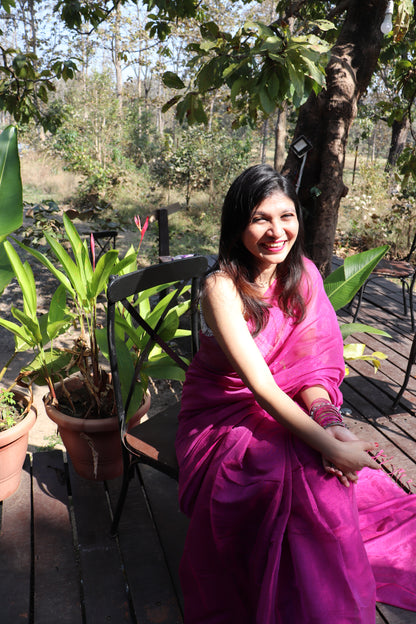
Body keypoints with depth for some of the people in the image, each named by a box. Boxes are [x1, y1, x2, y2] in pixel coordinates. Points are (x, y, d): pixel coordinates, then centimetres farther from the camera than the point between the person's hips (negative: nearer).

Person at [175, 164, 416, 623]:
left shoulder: (303, 275, -3)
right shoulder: (222, 288, -21)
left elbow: (313, 364, -5)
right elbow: (261, 387, -27)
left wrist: (328, 421, -24)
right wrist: (327, 445, -33)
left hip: (288, 410, 4)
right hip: (225, 415, -4)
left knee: (331, 469, -25)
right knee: (304, 470, -31)